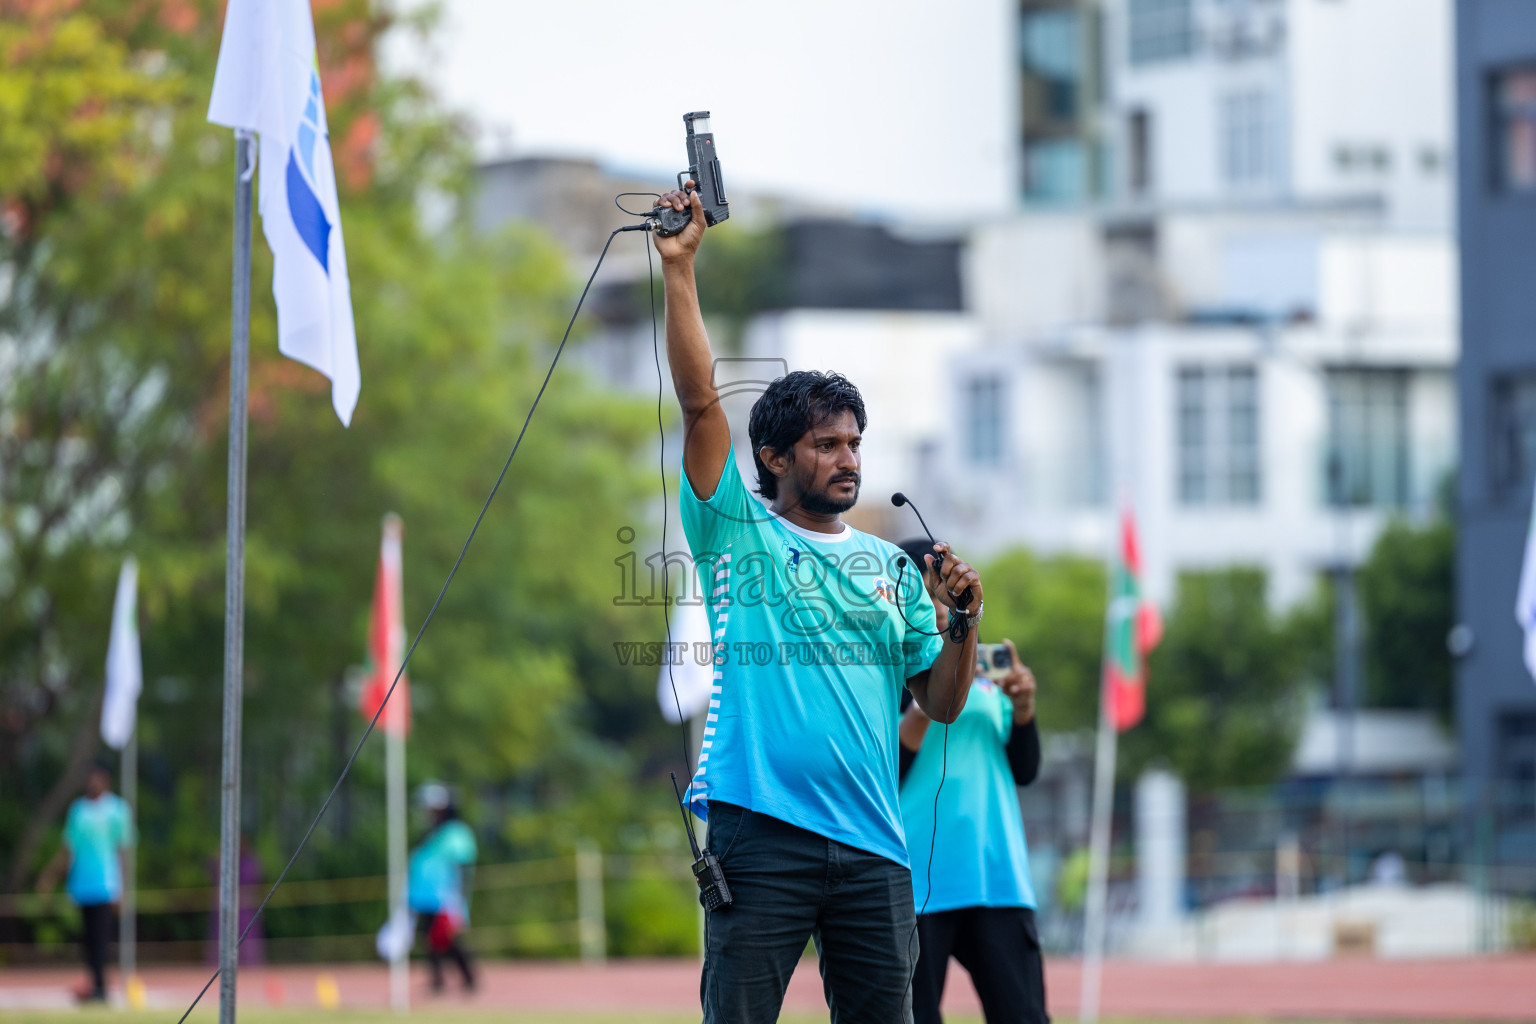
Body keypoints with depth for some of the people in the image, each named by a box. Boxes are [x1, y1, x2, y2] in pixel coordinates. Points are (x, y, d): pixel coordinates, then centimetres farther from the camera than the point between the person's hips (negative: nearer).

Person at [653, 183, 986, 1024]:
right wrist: (680, 269, -10)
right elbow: (699, 401, -3)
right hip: (761, 828, -4)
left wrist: (962, 620, -2)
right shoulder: (739, 534, 7)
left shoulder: (889, 566, 17)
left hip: (870, 841, 4)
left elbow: (942, 702, 16)